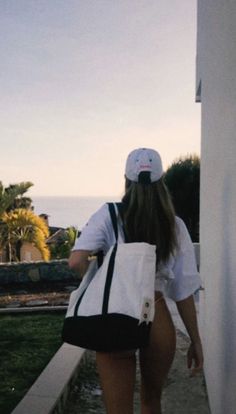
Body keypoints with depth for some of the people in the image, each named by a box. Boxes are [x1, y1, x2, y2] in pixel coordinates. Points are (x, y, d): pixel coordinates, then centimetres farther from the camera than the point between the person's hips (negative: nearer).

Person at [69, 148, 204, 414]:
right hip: (157, 320, 2)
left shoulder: (109, 215, -4)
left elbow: (76, 262, -17)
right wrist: (195, 341, 10)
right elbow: (184, 291, 1)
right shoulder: (175, 226, 0)